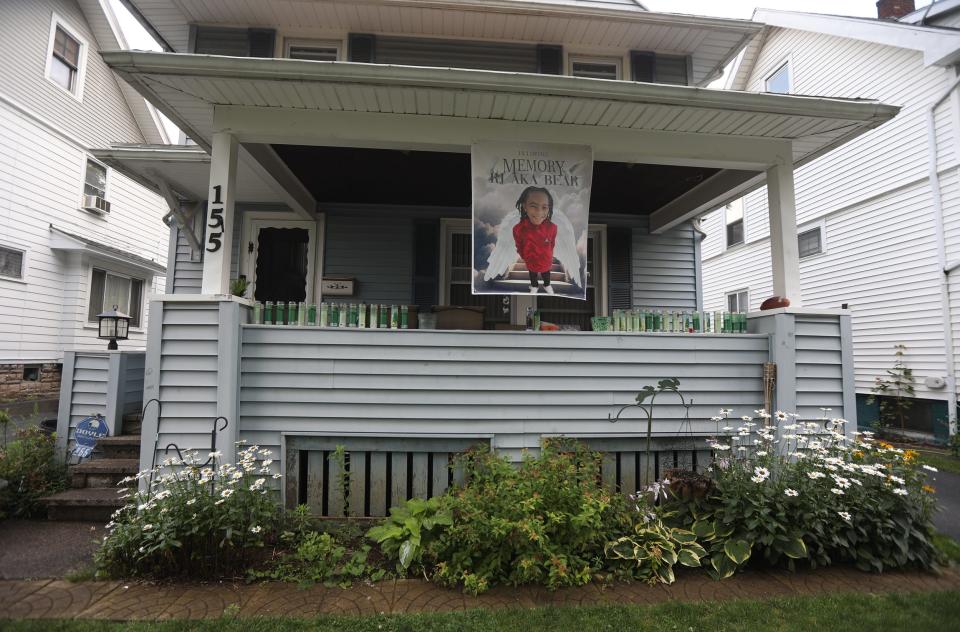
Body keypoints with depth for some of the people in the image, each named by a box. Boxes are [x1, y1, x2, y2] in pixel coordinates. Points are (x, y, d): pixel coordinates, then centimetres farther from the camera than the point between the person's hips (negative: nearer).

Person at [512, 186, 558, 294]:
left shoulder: (552, 227, -29)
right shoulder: (519, 229, -32)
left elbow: (552, 243, -7)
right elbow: (519, 247, -13)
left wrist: (548, 256, 6)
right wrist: (524, 257, 0)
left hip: (546, 262, 1)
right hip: (531, 263, -1)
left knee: (546, 275, 31)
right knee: (533, 276, 30)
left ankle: (547, 286, 61)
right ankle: (534, 287, 60)